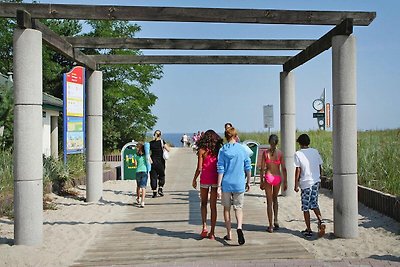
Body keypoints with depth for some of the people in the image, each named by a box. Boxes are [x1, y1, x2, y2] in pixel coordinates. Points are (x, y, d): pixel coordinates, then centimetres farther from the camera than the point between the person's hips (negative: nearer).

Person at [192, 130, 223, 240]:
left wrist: (194, 179, 6)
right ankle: (212, 232, 10)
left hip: (205, 179, -2)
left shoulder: (202, 150, -5)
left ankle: (204, 226, 1)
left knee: (204, 203, 17)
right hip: (215, 179, 2)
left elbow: (199, 168, -7)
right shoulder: (218, 150, 1)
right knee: (213, 206, 8)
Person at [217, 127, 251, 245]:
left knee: (227, 208, 14)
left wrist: (219, 185, -4)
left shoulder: (222, 150, -4)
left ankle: (229, 234, 20)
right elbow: (248, 167, 4)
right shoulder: (242, 149, 0)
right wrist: (248, 182, 15)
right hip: (239, 184, 1)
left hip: (226, 183, 0)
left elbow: (220, 169, -7)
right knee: (238, 208, 9)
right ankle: (239, 227, -17)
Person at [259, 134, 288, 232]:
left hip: (268, 177, -1)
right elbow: (283, 168, -2)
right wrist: (285, 182, 5)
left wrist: (261, 181, 4)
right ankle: (276, 220, 12)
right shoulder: (280, 153, -3)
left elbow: (262, 168, -4)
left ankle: (271, 226, 7)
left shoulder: (265, 153, -4)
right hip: (277, 177, 1)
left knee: (269, 201, 6)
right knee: (275, 199, 24)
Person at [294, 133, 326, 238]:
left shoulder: (298, 154, -8)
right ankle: (321, 221, 0)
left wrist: (296, 185, -4)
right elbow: (320, 167, 9)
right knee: (314, 204, 20)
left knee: (305, 208, 5)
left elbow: (298, 170, -10)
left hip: (305, 183, -5)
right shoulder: (315, 151, 6)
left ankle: (308, 230, 10)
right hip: (316, 182, 5)